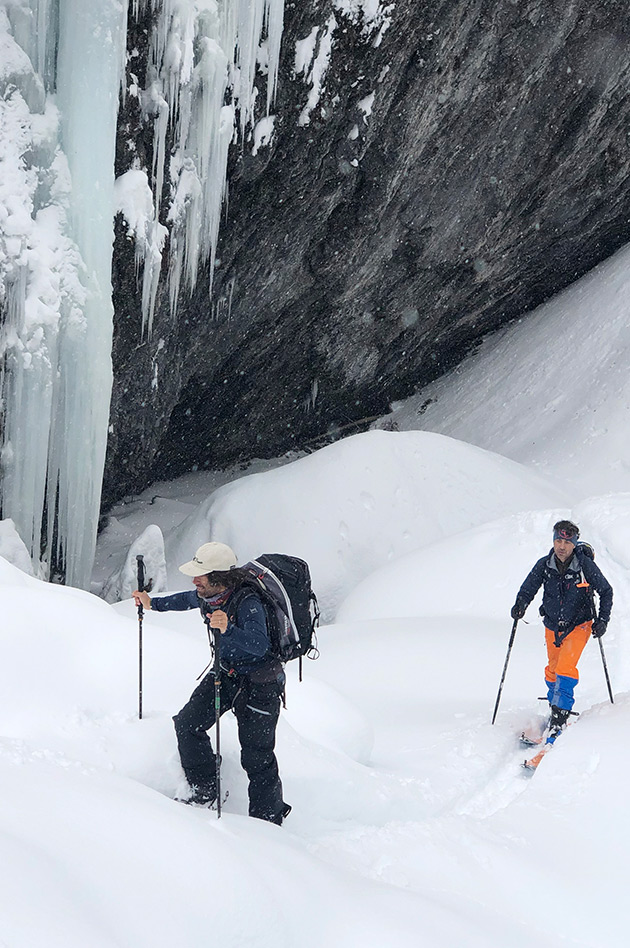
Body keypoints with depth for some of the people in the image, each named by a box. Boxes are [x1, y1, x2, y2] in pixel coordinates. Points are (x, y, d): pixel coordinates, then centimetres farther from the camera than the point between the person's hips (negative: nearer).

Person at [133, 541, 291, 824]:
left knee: (256, 755, -4)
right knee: (187, 724, 3)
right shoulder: (207, 595, -9)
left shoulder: (248, 603, -32)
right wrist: (153, 603, 25)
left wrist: (228, 630, -61)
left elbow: (260, 645, -47)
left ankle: (268, 817, 14)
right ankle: (205, 792, 18)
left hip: (259, 683, -8)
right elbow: (188, 600, 17)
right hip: (226, 673, 8)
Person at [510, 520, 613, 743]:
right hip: (553, 626, 4)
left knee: (566, 667, -20)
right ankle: (554, 705, 38)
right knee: (553, 669, 15)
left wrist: (602, 619, -10)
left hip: (579, 626, -4)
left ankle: (559, 718, -20)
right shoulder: (544, 565, -10)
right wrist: (521, 604, -22)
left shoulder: (585, 566, -16)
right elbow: (528, 588, -1)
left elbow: (606, 591, -3)